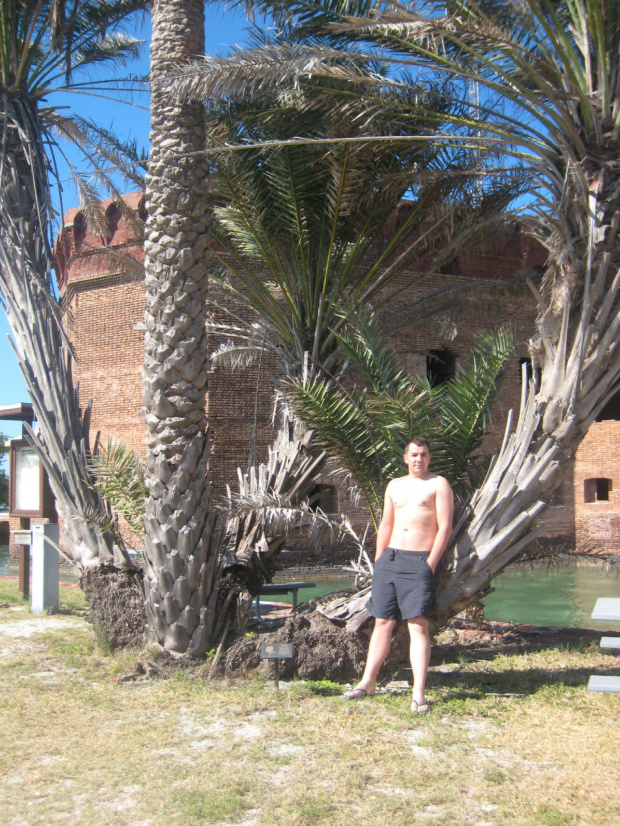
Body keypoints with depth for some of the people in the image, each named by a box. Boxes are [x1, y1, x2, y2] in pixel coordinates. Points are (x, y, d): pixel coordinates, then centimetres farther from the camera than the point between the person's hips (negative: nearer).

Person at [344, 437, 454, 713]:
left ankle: (419, 693, -9)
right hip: (390, 559, 5)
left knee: (418, 625, -10)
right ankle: (367, 682, 17)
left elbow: (445, 527, -6)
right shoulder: (394, 486, 17)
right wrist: (378, 562, 14)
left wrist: (430, 564, -13)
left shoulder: (438, 484, 0)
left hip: (419, 562, -5)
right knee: (383, 622, 9)